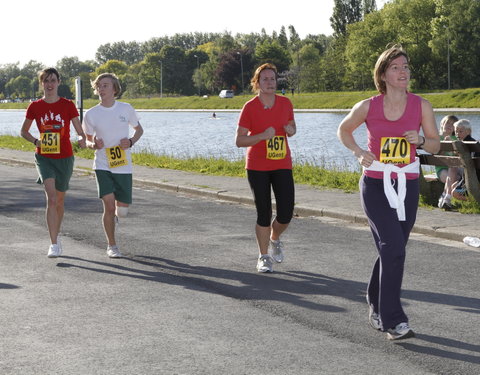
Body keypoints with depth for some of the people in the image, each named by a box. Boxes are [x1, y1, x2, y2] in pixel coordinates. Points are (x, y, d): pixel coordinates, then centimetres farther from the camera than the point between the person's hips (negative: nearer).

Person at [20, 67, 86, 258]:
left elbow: (80, 132, -1)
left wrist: (82, 140, -25)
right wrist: (35, 141, -8)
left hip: (64, 158, 1)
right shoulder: (35, 107, 0)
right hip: (44, 157, -1)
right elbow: (23, 131, 12)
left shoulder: (68, 105, -2)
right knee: (51, 198, -19)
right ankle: (54, 244, -19)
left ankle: (56, 237, 35)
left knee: (60, 201, 13)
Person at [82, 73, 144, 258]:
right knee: (109, 204, -12)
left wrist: (131, 142, -6)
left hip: (123, 166, 1)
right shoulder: (91, 114, -2)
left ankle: (114, 215, 42)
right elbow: (87, 140, 10)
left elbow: (139, 129, 14)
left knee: (122, 210, 3)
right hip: (102, 165, -1)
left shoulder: (126, 109, 0)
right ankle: (112, 246, 4)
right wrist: (93, 145, -13)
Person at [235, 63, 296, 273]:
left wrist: (291, 130, -6)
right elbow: (239, 141, -9)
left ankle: (275, 238, 31)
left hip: (282, 165, 3)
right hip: (257, 168, -3)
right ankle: (263, 257, 16)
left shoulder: (285, 103, 3)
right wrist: (262, 135, -23)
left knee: (286, 214, -2)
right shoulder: (249, 107, -8)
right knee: (264, 214, -1)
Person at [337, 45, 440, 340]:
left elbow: (435, 145, 7)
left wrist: (420, 140, -15)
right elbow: (344, 130, 13)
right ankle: (393, 321, -13)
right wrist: (359, 153, -4)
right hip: (375, 185, -3)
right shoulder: (368, 107, -5)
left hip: (408, 186, 3)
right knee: (393, 248, -16)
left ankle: (376, 305, 34)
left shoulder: (421, 106, -1)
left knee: (392, 251, 11)